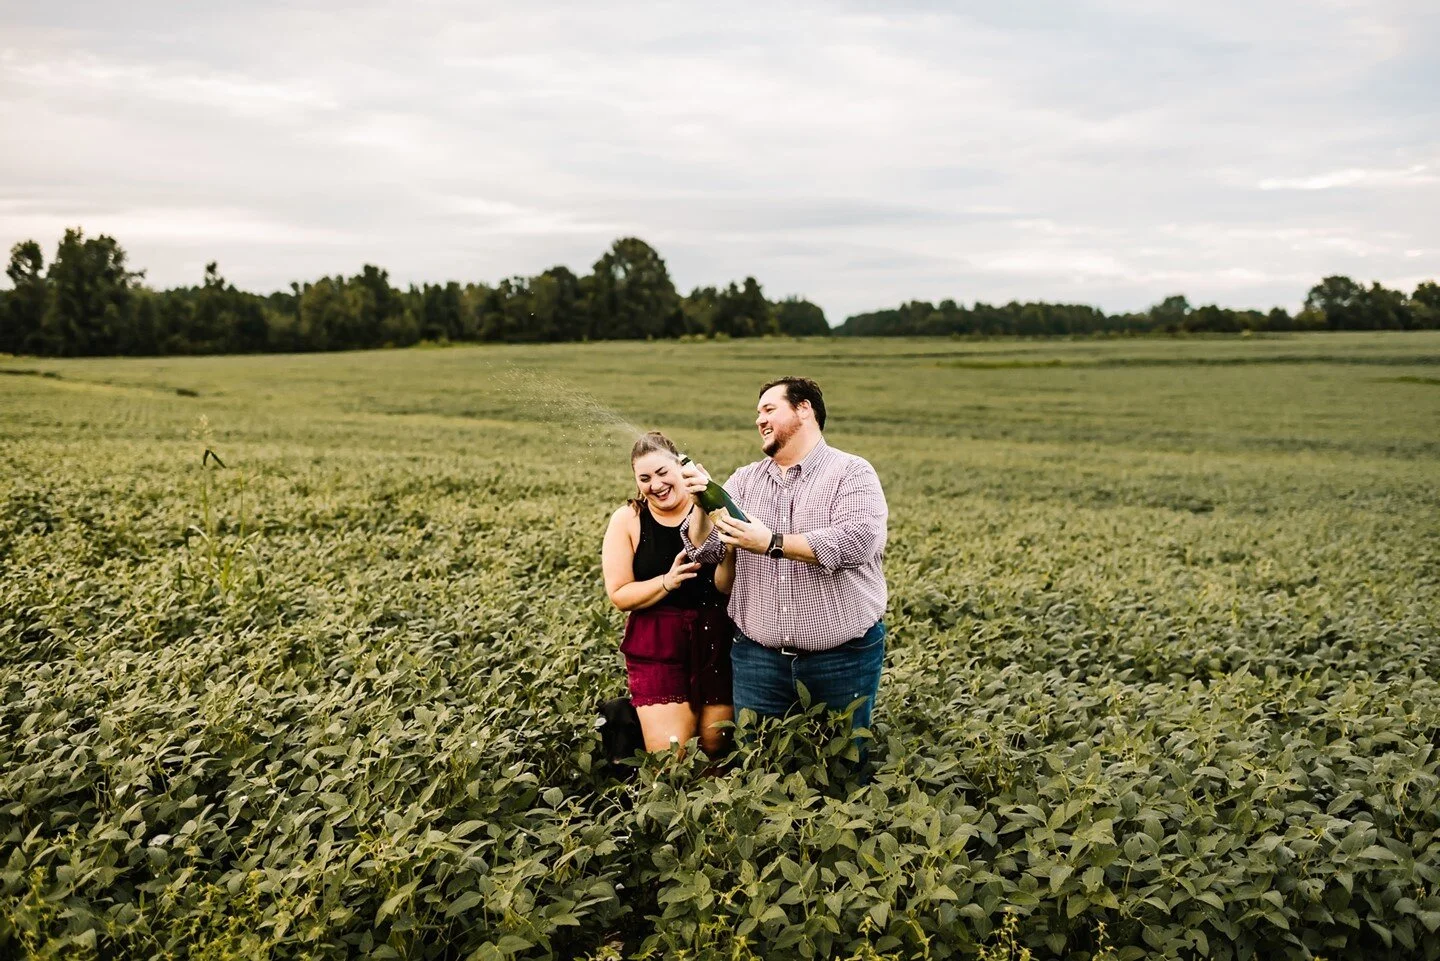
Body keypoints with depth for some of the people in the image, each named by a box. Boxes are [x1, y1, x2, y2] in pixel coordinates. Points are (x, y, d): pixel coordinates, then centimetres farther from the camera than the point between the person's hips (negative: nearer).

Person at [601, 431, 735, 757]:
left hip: (715, 643, 1)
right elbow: (619, 595, -4)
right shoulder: (627, 520, -3)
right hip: (657, 647, -1)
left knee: (716, 749, 11)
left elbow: (726, 587, -7)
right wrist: (667, 582, -20)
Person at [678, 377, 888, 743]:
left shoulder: (853, 474, -5)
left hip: (842, 659, -3)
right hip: (758, 658, 4)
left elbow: (856, 542, -22)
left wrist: (771, 543, -25)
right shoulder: (744, 480, 9)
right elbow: (704, 549, 3)